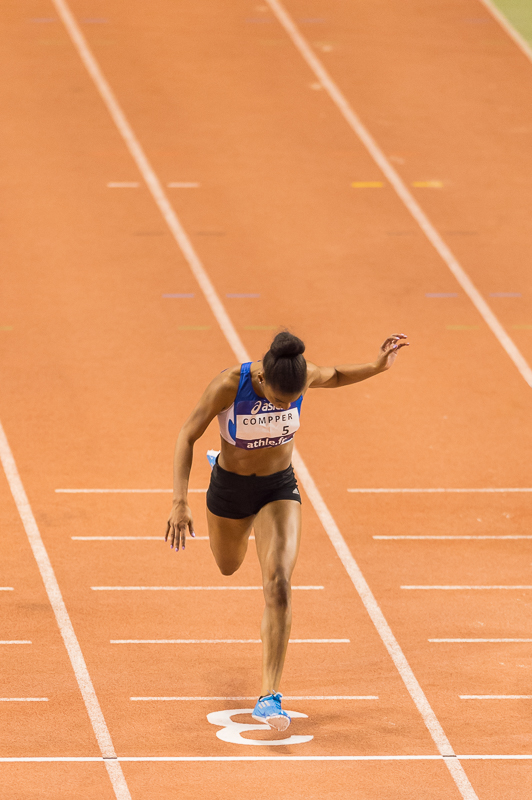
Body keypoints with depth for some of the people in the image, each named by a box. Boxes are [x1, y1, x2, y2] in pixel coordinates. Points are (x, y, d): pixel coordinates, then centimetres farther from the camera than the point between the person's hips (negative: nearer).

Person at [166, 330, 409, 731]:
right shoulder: (229, 385, -30)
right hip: (230, 489, 0)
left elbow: (334, 376, 3)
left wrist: (377, 367, -14)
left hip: (280, 488, 0)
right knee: (229, 565, 29)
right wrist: (180, 502, -26)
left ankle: (270, 697, -17)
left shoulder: (303, 374, -23)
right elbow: (187, 436, -20)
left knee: (279, 584, -18)